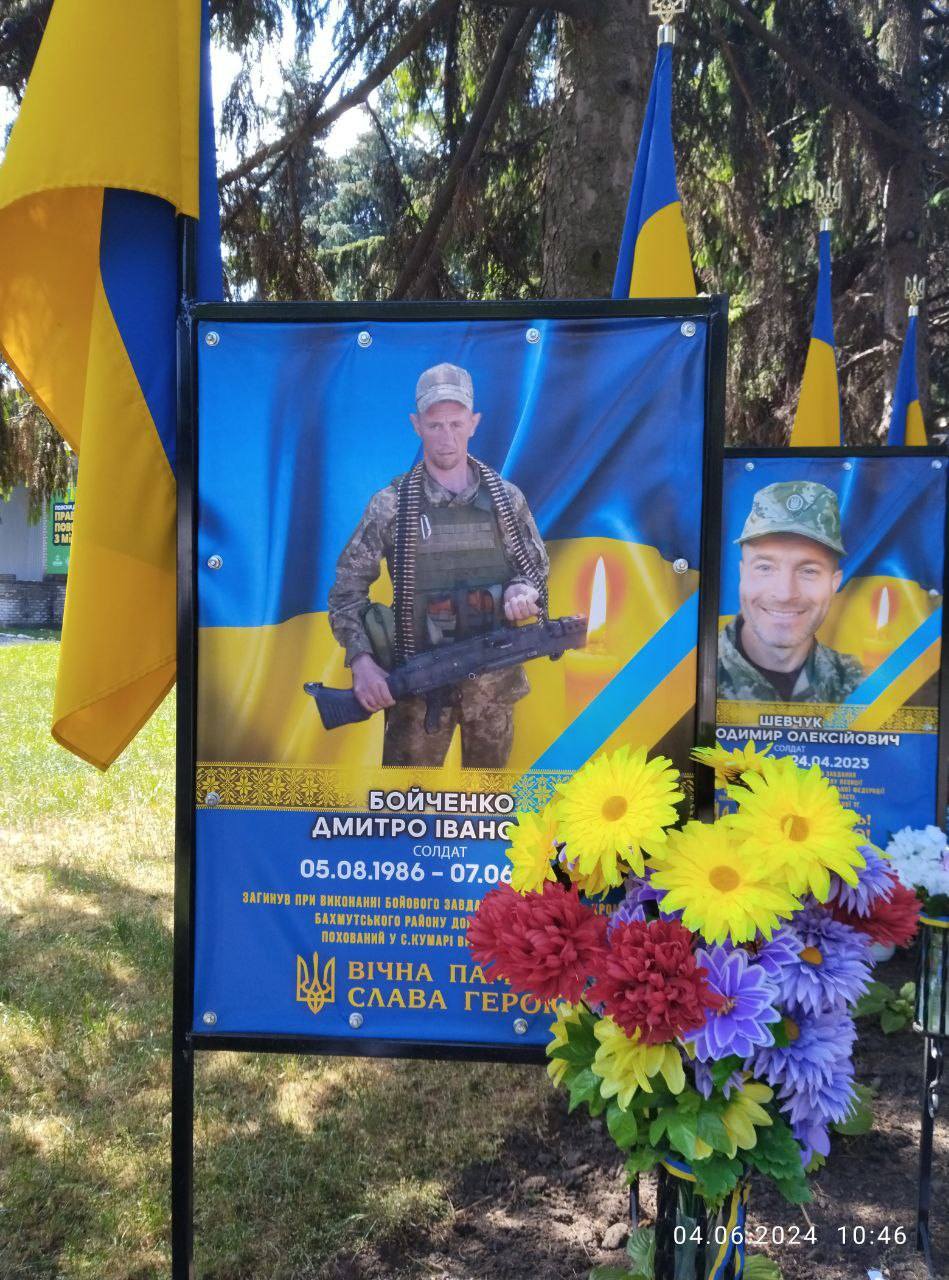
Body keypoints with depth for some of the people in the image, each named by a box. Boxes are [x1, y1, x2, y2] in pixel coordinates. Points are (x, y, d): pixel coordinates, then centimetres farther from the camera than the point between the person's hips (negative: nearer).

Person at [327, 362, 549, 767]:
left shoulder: (507, 498, 1)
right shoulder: (391, 504, -5)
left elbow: (538, 567, 10)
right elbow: (347, 588, -3)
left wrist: (524, 589, -14)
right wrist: (361, 660, -16)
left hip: (495, 678, 2)